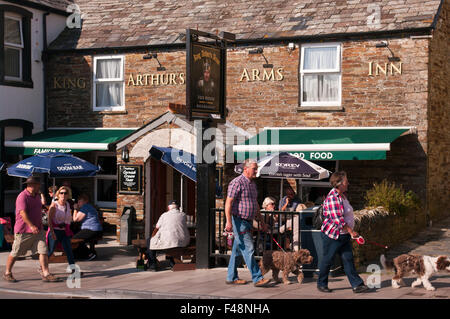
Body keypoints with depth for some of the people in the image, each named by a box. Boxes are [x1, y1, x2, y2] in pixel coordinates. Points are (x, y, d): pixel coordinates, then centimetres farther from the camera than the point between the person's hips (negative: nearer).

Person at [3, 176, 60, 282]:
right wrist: (31, 225, -36)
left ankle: (46, 274, -7)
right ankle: (7, 273, 23)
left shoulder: (37, 195, 13)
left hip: (37, 230, 7)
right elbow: (23, 213, -26)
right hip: (23, 230, -7)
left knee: (43, 251, -6)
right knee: (15, 253, 6)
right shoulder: (22, 196, -14)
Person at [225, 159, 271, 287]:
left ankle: (231, 277, 19)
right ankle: (257, 278, -9)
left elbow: (255, 204, 24)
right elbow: (228, 203, -18)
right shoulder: (237, 182, -13)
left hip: (248, 221, 9)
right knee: (248, 249, -10)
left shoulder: (252, 184, 15)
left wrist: (261, 221, 23)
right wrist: (229, 222, -25)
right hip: (239, 221, -9)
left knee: (238, 250, 12)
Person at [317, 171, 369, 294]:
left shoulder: (342, 195, 11)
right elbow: (338, 219, -24)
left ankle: (357, 284, 3)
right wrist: (351, 232, -21)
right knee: (327, 260, 4)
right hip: (332, 235, -9)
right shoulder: (332, 198, -20)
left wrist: (350, 232, 22)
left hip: (344, 235, 9)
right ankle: (321, 284, 18)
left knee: (348, 259, 4)